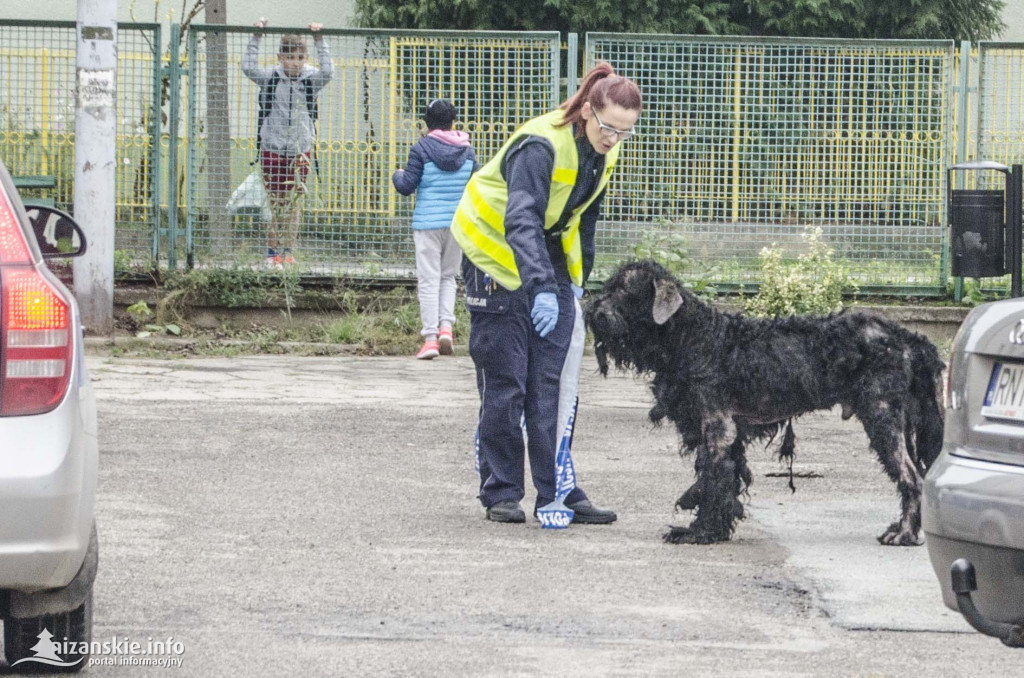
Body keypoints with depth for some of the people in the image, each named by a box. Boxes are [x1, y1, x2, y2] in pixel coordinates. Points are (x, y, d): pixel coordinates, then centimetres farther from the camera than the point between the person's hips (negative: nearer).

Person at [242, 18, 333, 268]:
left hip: (300, 151, 1)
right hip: (272, 148, -1)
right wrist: (256, 37, -16)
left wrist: (319, 40, -19)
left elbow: (327, 71, -17)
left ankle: (288, 251, 14)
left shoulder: (310, 80, 0)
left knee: (293, 202, 6)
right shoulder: (270, 78, -2)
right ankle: (273, 252, 10)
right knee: (276, 202, 1)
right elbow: (248, 67, -13)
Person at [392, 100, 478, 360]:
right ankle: (446, 325, 0)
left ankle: (430, 338, -5)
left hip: (427, 222, -4)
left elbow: (407, 187, -8)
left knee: (429, 280, 0)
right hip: (458, 222, 4)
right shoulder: (467, 149, 4)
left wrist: (397, 175, 13)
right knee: (448, 276, 18)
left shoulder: (422, 149, -8)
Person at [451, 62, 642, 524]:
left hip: (548, 259, 7)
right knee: (505, 384, -4)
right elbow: (521, 221, -41)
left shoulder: (601, 152, -3)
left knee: (556, 383, 0)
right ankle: (501, 494, 5)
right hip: (499, 257, -7)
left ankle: (558, 491, 2)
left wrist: (577, 280, 13)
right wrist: (542, 287, -52)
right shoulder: (541, 146, -29)